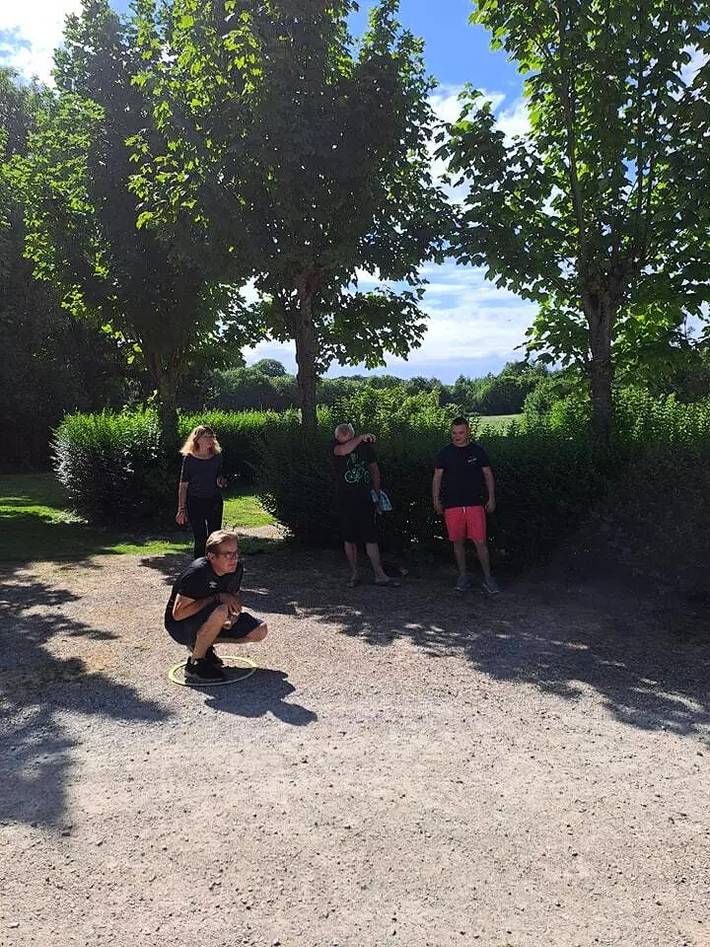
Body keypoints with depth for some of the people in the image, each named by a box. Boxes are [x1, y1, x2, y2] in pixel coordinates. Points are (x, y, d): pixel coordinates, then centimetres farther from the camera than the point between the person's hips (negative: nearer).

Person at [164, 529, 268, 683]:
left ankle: (204, 644, 8)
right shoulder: (198, 572, -28)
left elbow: (234, 598, 9)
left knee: (261, 630, -6)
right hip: (179, 626, -7)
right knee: (220, 611, -38)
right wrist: (217, 598, -32)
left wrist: (234, 615, -16)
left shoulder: (237, 569, -7)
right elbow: (178, 613, -29)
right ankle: (195, 663, -17)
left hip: (207, 619, 7)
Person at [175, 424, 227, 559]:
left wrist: (221, 482, -5)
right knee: (200, 540, -1)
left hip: (214, 502, 4)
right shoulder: (189, 458, -7)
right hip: (195, 503, -3)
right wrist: (181, 509, -8)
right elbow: (183, 485, -5)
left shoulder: (217, 456, 4)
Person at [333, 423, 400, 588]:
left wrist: (377, 492, 14)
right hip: (345, 499, -1)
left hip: (365, 498, 1)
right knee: (349, 538, 5)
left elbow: (374, 469, 16)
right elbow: (343, 451, -28)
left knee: (371, 537, -1)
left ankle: (380, 576, 1)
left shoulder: (366, 446, 6)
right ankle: (354, 574, 16)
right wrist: (360, 438, -23)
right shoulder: (337, 446, -2)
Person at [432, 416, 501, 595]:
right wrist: (436, 500, 3)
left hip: (475, 503, -1)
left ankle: (487, 578, 5)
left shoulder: (478, 451, 6)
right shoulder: (445, 453, 5)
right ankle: (463, 577, 19)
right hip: (452, 505, 1)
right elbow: (437, 477, 9)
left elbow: (488, 475, 11)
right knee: (458, 542, 6)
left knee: (480, 541, -5)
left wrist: (491, 498, 5)